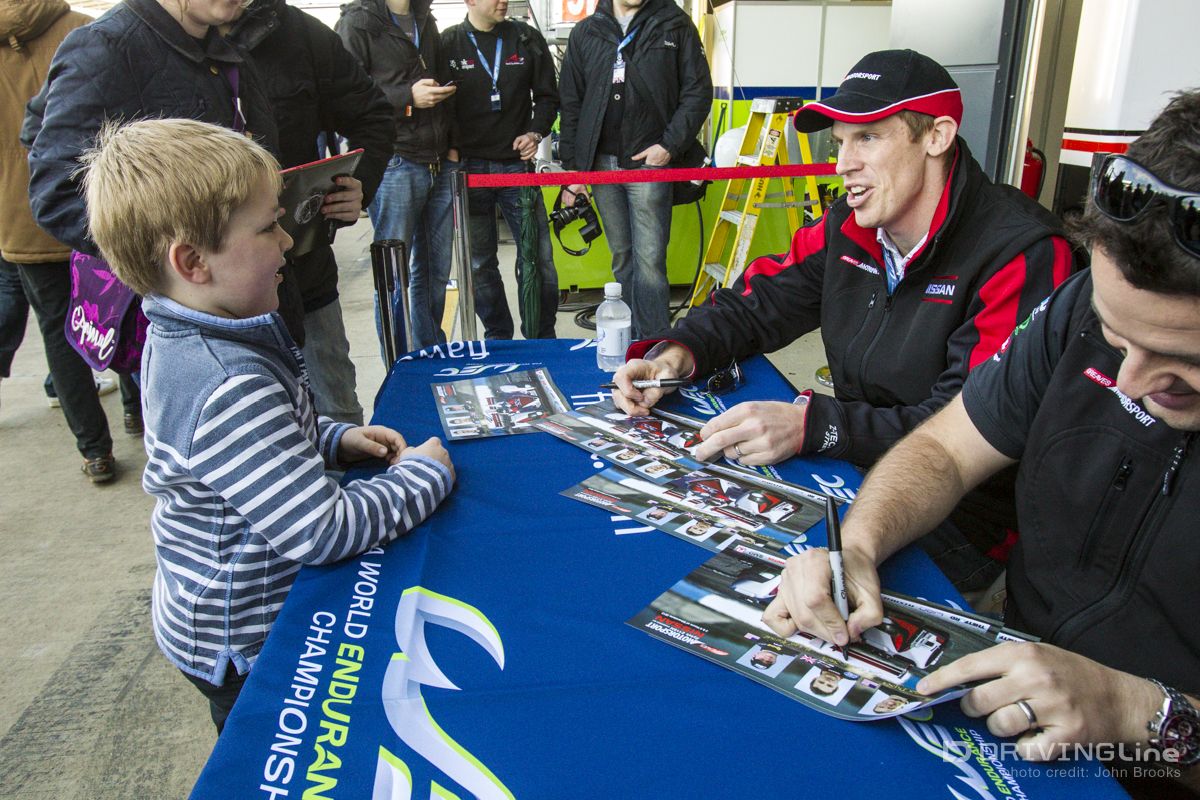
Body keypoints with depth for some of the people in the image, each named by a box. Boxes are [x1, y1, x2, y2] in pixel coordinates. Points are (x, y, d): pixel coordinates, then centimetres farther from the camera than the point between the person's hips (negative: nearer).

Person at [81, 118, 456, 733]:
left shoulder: (183, 339, -3)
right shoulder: (229, 389, -36)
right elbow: (323, 531, -36)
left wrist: (335, 438, 0)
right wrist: (424, 474, -21)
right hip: (245, 645, -9)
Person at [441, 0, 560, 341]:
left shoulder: (527, 39, 6)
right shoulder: (447, 44, 2)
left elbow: (547, 96, 12)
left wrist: (536, 132, -4)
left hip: (517, 164, 1)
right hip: (468, 168, 0)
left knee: (537, 259, 0)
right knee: (479, 264, 7)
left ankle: (541, 340, 15)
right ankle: (498, 337, 22)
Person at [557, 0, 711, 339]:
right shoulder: (585, 33, 12)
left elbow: (698, 91, 1)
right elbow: (570, 104, 11)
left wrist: (671, 145, -10)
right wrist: (572, 169, 6)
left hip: (650, 162, -3)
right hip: (602, 164, 3)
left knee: (650, 260, -9)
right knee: (622, 257, 10)